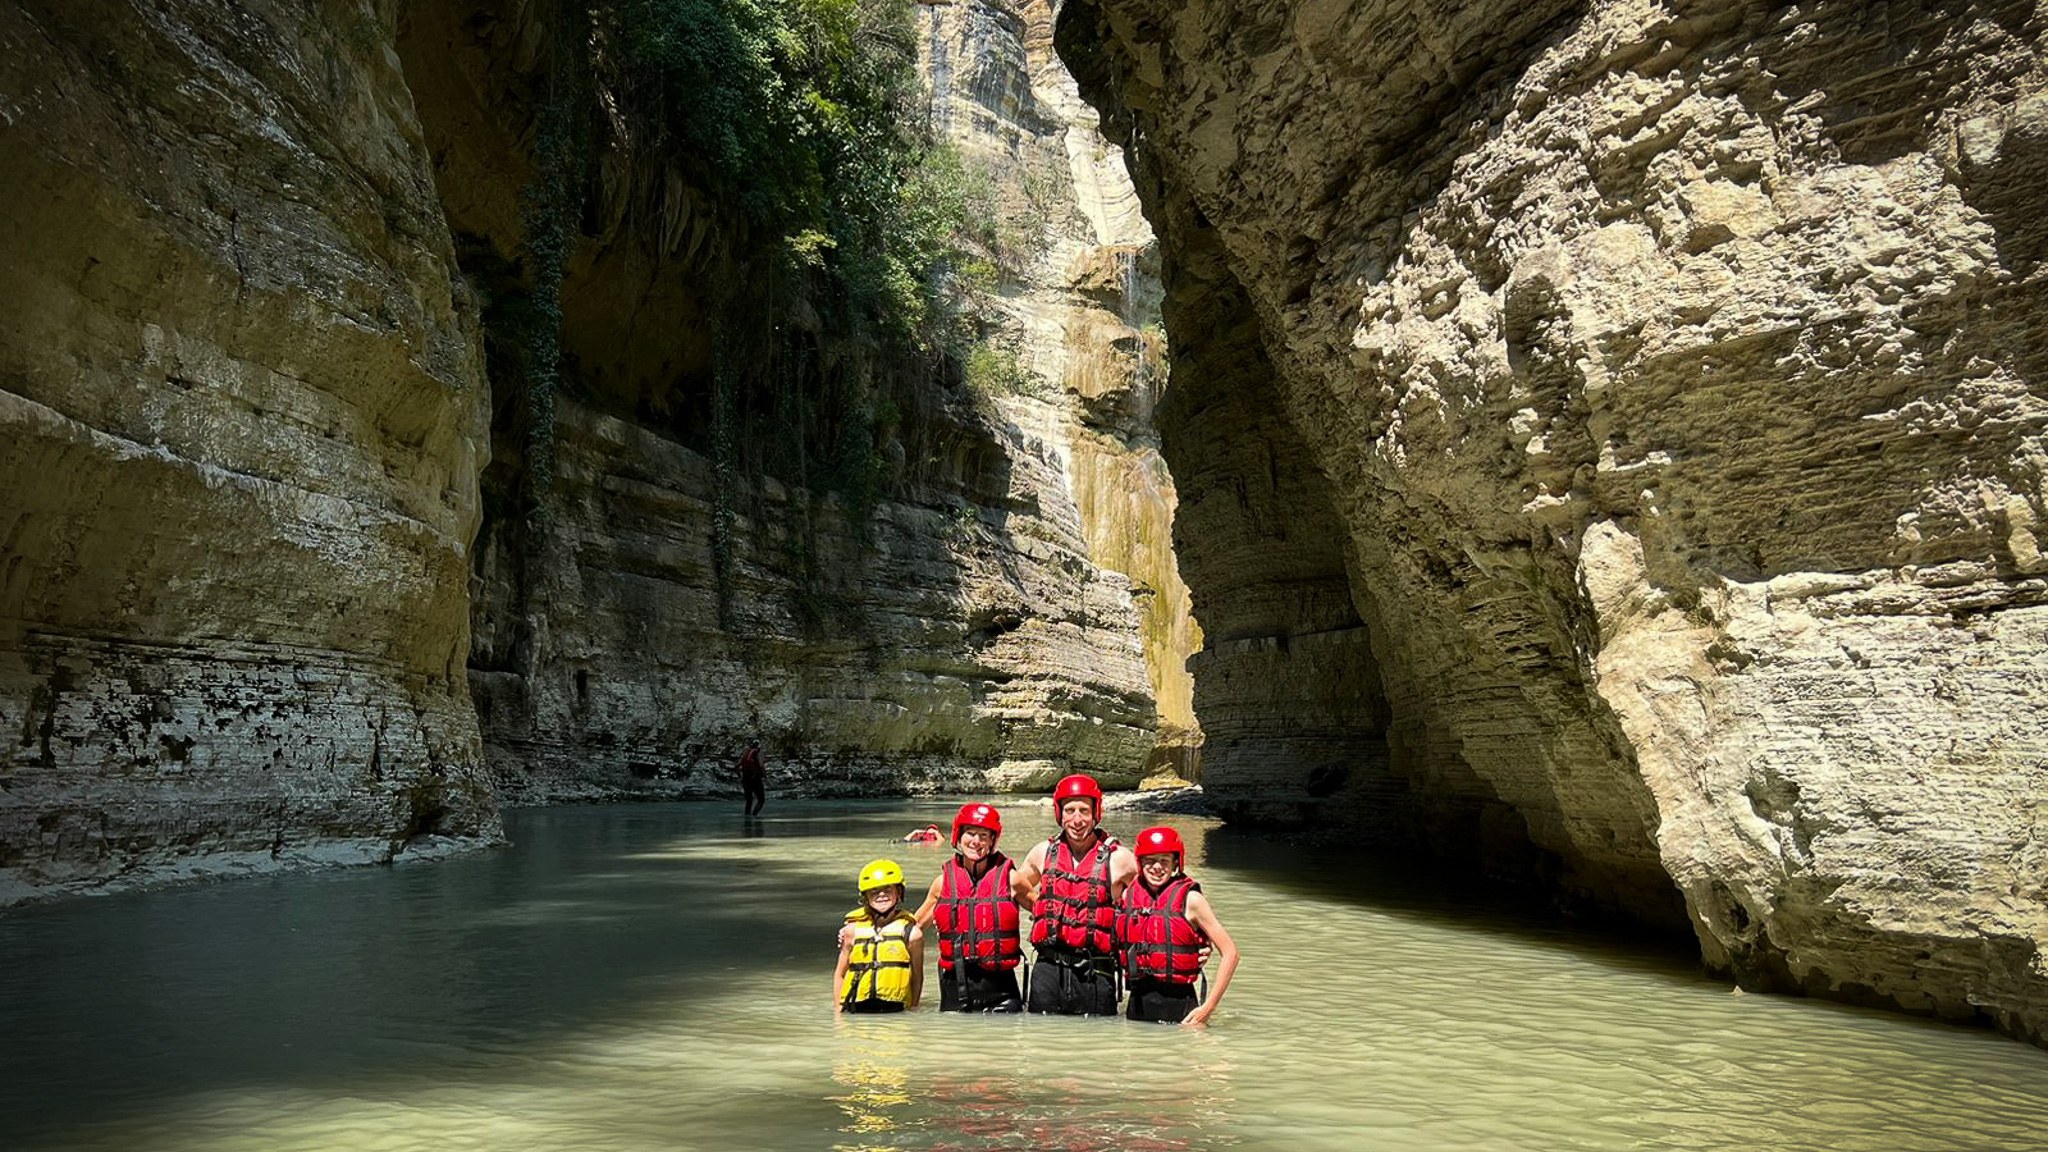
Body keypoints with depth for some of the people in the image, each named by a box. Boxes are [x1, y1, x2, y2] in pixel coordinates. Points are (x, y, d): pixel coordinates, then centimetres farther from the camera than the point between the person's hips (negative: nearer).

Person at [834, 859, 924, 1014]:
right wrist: (838, 1011, 12)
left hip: (895, 1013, -1)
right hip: (856, 1011, 1)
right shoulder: (852, 930, 7)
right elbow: (840, 974, 15)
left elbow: (917, 977, 11)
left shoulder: (911, 933, 2)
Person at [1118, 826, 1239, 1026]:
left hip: (1177, 1001, -4)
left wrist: (1207, 1008, -10)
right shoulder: (1127, 895, 5)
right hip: (1138, 1001, 4)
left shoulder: (1190, 900, -6)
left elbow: (1230, 953, -7)